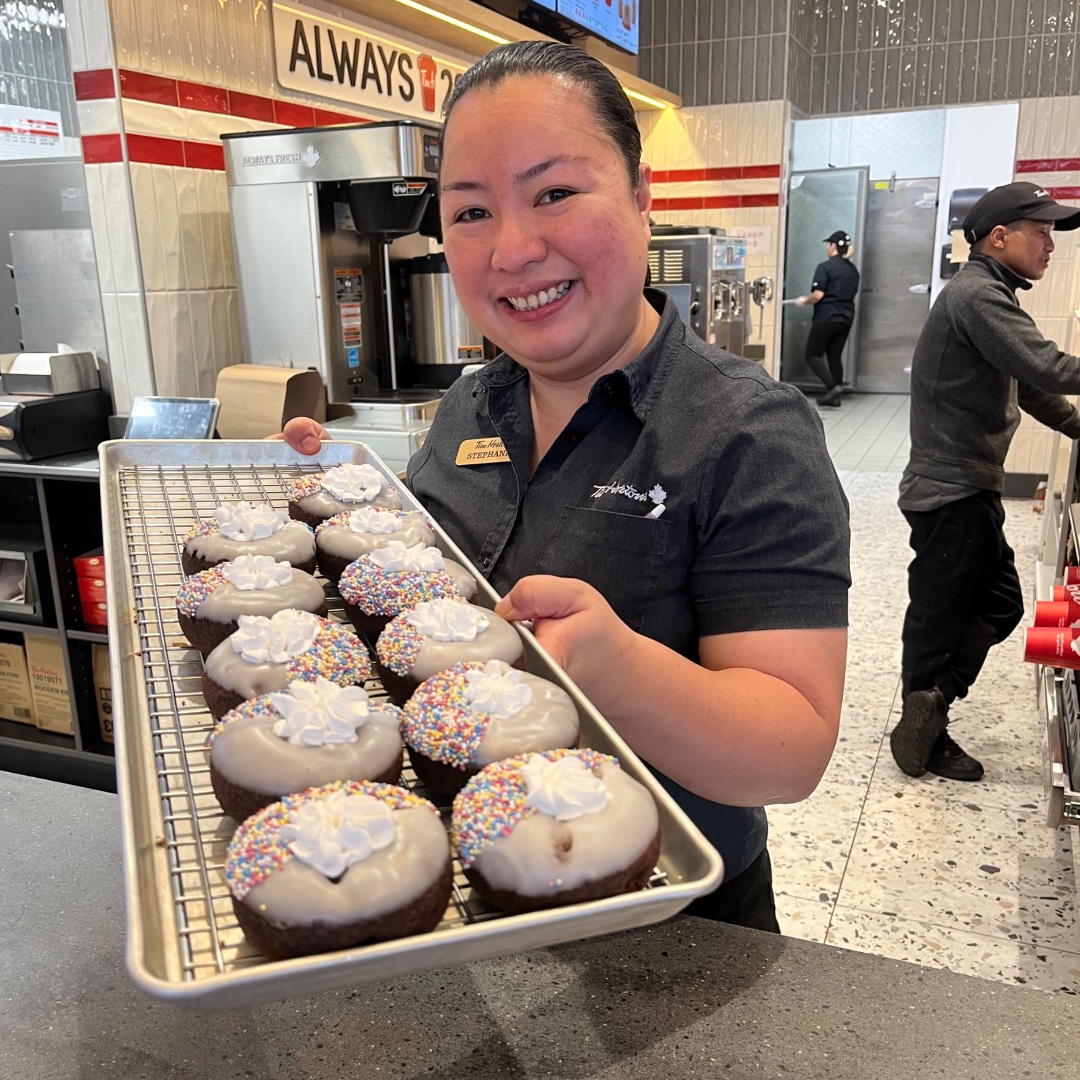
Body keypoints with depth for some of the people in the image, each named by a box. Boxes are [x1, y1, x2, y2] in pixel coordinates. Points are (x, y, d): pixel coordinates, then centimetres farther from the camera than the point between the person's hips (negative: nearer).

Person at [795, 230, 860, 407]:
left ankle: (833, 386, -15)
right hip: (846, 317, 7)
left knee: (812, 355, 0)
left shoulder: (825, 267, -11)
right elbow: (850, 294, 17)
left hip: (827, 317, -7)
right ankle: (834, 396, 12)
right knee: (835, 356, 13)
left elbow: (818, 295, -17)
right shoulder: (853, 269, 12)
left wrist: (804, 302, 0)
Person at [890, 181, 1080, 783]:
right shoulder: (978, 295, -16)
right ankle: (925, 715, 15)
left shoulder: (989, 295, 18)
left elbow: (1029, 388, 21)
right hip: (953, 491, -10)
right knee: (941, 615, 1)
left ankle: (927, 714, 14)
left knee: (1000, 603, 12)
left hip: (969, 489, 10)